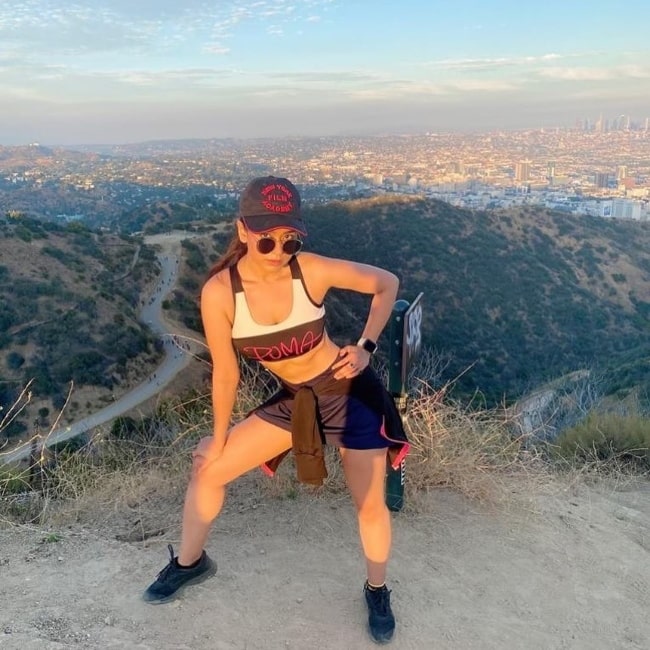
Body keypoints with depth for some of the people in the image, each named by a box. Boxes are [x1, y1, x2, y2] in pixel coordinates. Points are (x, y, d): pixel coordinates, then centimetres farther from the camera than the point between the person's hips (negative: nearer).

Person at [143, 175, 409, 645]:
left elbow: (388, 283, -7)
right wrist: (219, 440, 3)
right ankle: (190, 563, 35)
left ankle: (377, 592, 36)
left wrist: (366, 348, -16)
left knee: (371, 505, 5)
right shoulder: (219, 292, -20)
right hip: (293, 400, 3)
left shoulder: (314, 271, -23)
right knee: (208, 470, 7)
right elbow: (225, 374, -8)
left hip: (350, 393, -2)